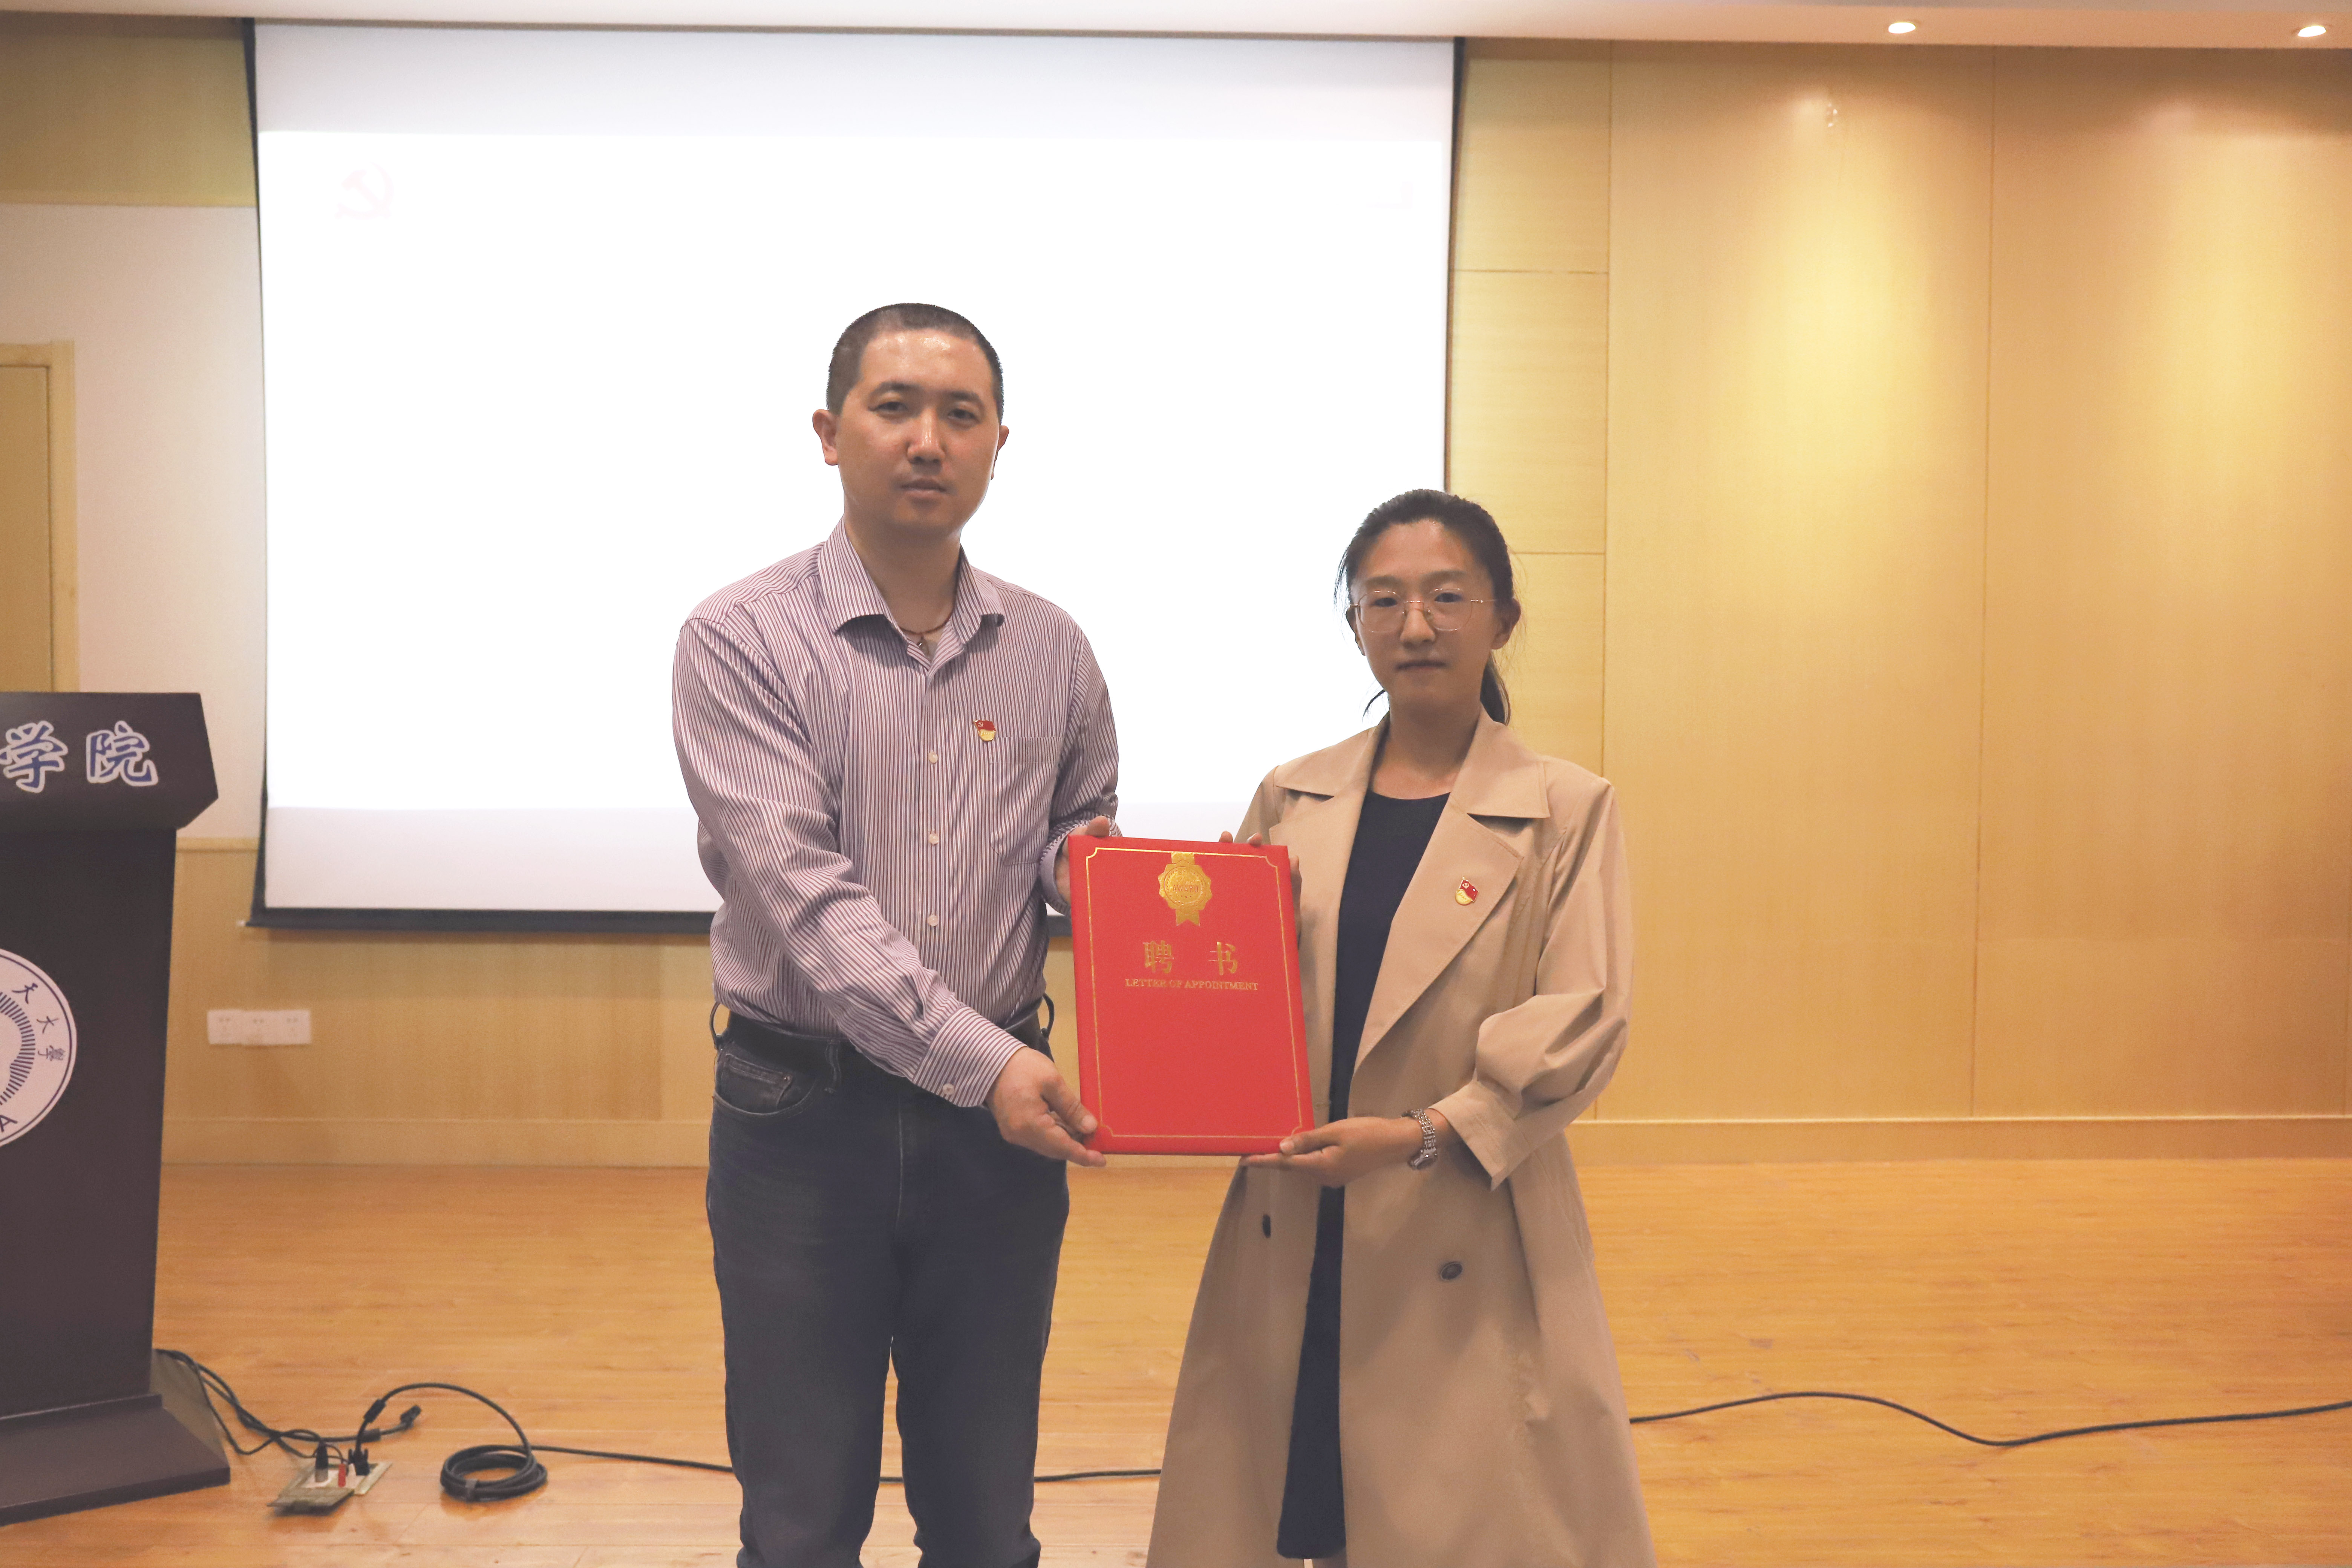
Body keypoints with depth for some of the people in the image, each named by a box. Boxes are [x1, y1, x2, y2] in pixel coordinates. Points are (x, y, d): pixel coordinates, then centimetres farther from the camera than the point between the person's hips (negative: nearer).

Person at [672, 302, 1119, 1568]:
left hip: (1001, 1123, 3)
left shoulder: (1050, 651, 5)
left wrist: (1091, 862, -9)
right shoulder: (742, 641, -7)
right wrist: (982, 1060, -25)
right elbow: (803, 894, -17)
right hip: (805, 1122, -3)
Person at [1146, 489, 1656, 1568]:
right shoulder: (1292, 800, 8)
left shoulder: (1566, 809, -2)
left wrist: (1425, 1135, -17)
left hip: (1467, 1248, -3)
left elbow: (1582, 1023, -8)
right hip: (1291, 1242, 3)